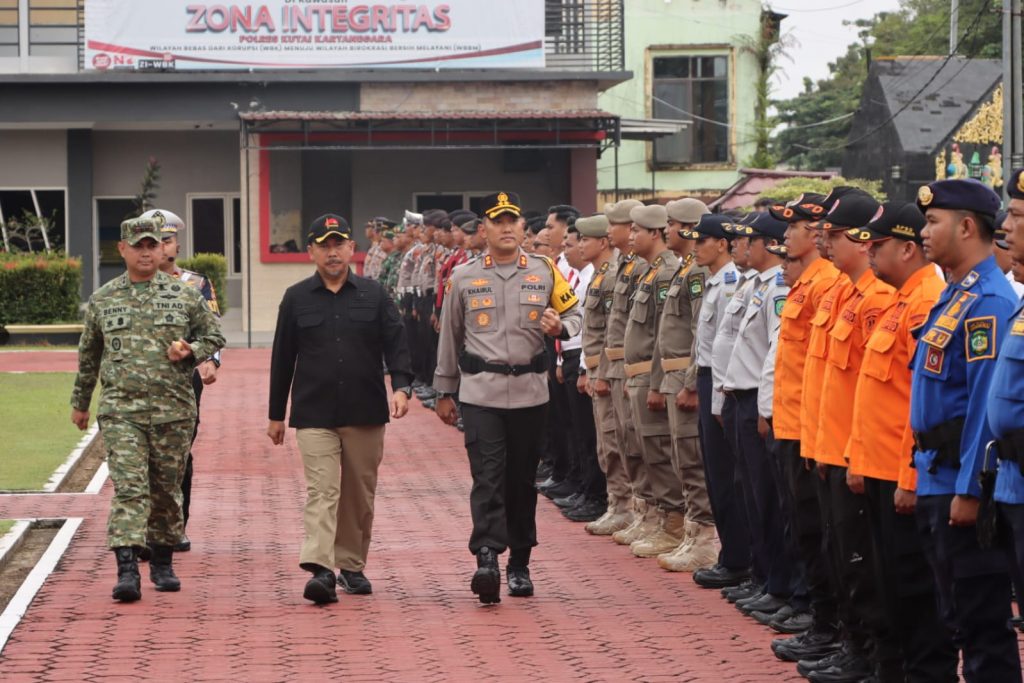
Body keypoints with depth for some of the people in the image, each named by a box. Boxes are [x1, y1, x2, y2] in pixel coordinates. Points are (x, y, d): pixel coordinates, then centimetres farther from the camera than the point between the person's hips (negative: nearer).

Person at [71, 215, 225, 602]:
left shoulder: (185, 296, 5)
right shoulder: (102, 300, 8)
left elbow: (214, 336, 13)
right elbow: (88, 355, 18)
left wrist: (190, 351, -7)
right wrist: (80, 402, 23)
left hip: (174, 410, 1)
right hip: (120, 410, -1)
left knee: (167, 490, 9)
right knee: (129, 487, -13)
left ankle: (162, 562, 25)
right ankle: (127, 570, -21)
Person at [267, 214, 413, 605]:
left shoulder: (374, 295, 7)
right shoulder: (296, 299, 6)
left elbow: (396, 345, 3)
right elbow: (282, 359, 10)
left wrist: (401, 386, -15)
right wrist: (276, 414, 10)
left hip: (365, 413, 2)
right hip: (314, 415, -2)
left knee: (360, 494, 8)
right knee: (321, 490, -13)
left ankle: (352, 566, 21)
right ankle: (320, 569, -22)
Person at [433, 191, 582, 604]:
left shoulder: (545, 273, 5)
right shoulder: (464, 277, 4)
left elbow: (574, 312, 13)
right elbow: (450, 337, 11)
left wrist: (559, 327, -12)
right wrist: (444, 392, 13)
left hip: (529, 392, 2)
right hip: (480, 391, -2)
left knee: (523, 479, 9)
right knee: (487, 476, -13)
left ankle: (520, 564, 19)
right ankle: (486, 559, -21)